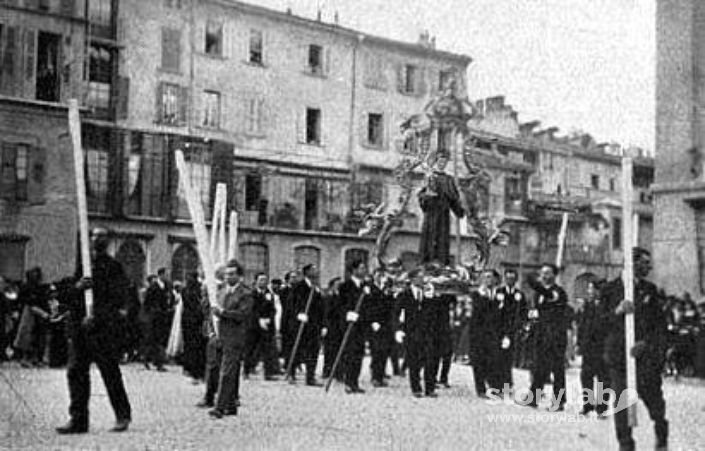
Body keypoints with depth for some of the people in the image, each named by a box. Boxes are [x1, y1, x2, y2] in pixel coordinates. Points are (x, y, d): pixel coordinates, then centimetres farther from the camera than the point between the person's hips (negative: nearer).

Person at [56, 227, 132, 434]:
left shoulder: (113, 267, 2)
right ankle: (77, 419, 7)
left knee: (110, 373, -2)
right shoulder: (80, 264, 15)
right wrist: (77, 287, -8)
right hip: (78, 326, 5)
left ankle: (123, 416, 11)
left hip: (104, 329, -4)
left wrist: (97, 315, -17)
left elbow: (118, 298, -7)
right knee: (76, 371, 1)